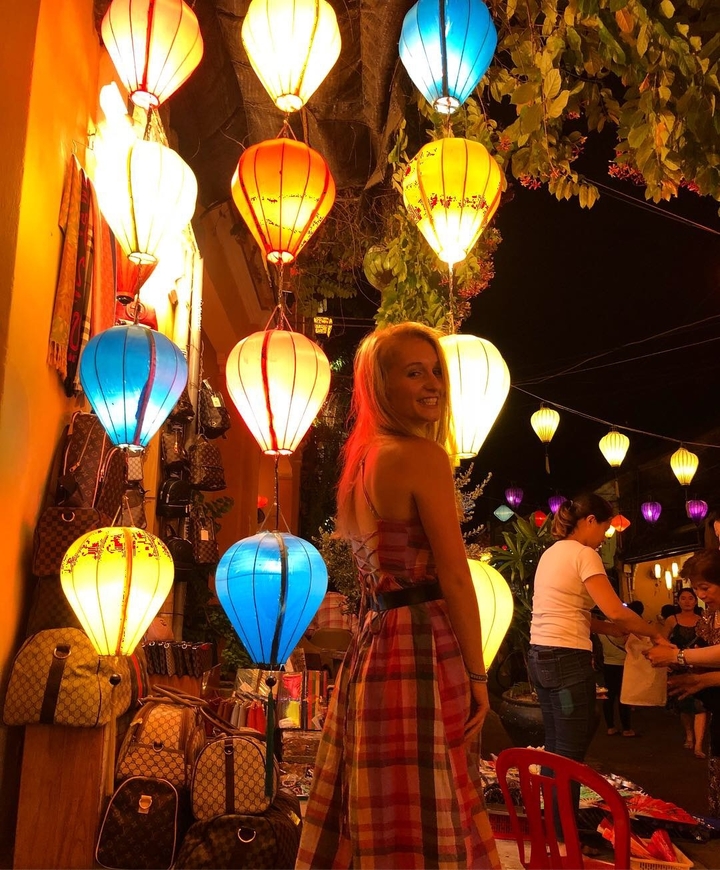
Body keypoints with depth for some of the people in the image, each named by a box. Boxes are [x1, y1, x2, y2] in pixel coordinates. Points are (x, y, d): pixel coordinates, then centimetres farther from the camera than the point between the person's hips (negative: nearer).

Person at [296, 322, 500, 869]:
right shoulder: (423, 456, -11)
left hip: (372, 645, 9)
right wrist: (478, 676, -6)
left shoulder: (360, 460, 14)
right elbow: (455, 577, -14)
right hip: (422, 651, -9)